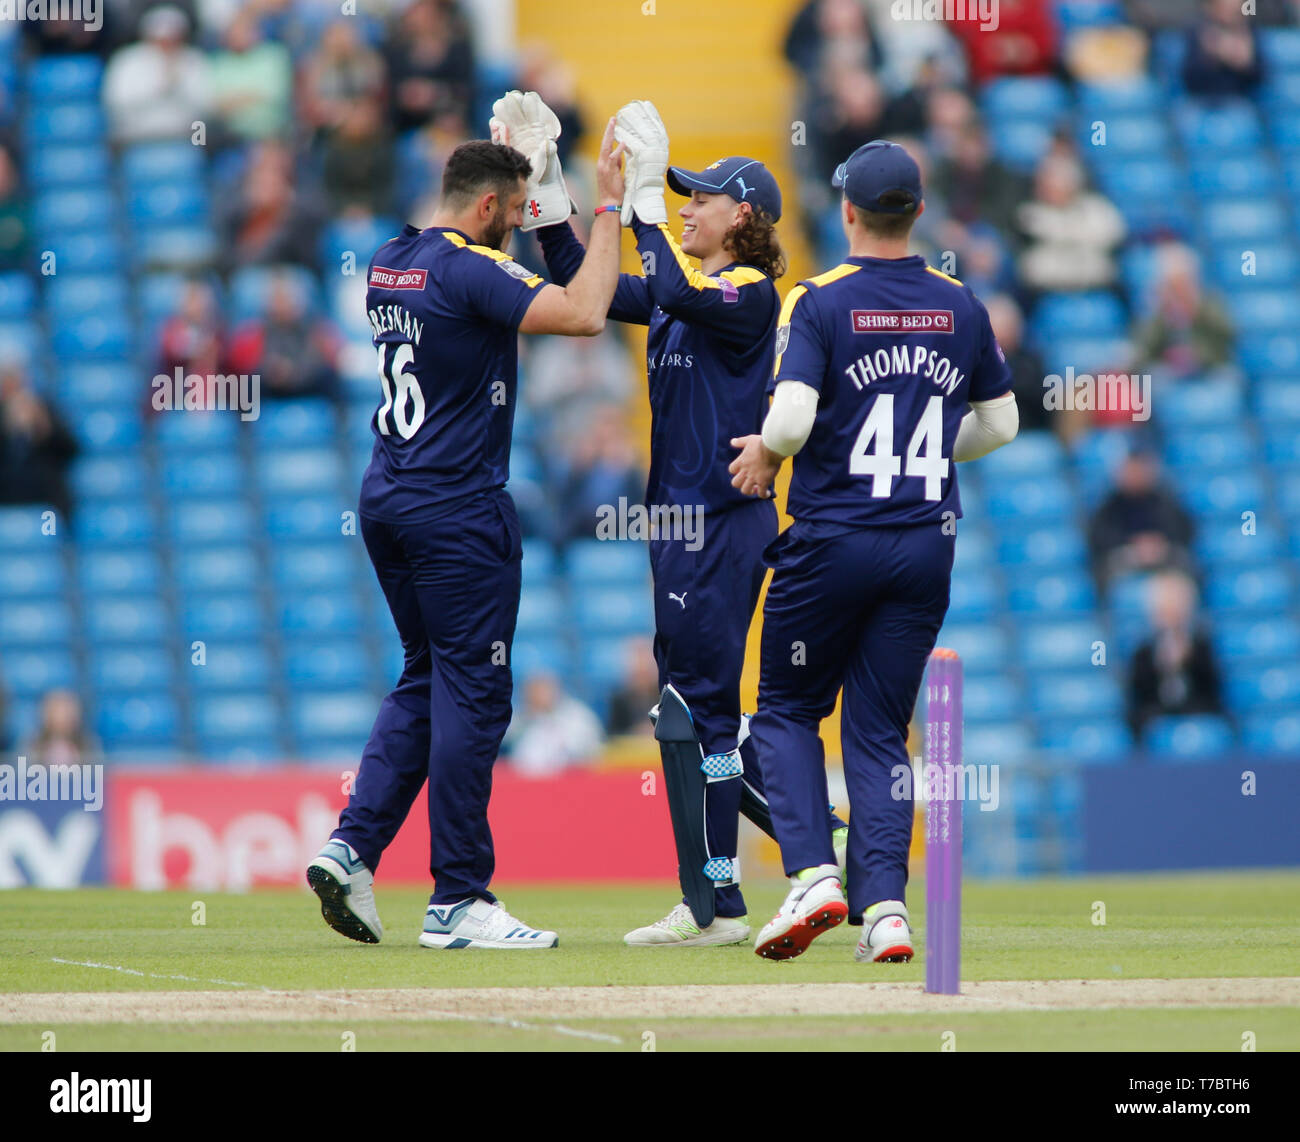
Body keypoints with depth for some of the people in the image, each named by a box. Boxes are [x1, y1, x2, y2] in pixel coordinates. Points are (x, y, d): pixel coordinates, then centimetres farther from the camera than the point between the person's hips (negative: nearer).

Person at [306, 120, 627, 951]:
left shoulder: (390, 263, 11)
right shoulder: (470, 270, -15)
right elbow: (583, 313, -25)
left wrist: (524, 171, 33)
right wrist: (608, 207, -15)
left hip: (386, 499, 9)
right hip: (456, 508, -9)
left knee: (427, 679, 17)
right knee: (471, 694, -3)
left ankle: (353, 845, 3)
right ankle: (457, 901, -2)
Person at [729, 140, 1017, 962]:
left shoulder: (821, 302, -10)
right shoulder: (961, 307, 5)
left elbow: (792, 415, -22)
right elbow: (1001, 423, 14)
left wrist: (766, 452, -1)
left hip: (832, 540, -4)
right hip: (927, 545, 4)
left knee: (788, 710, 12)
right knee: (881, 729, 9)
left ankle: (814, 873, -6)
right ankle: (886, 904, -5)